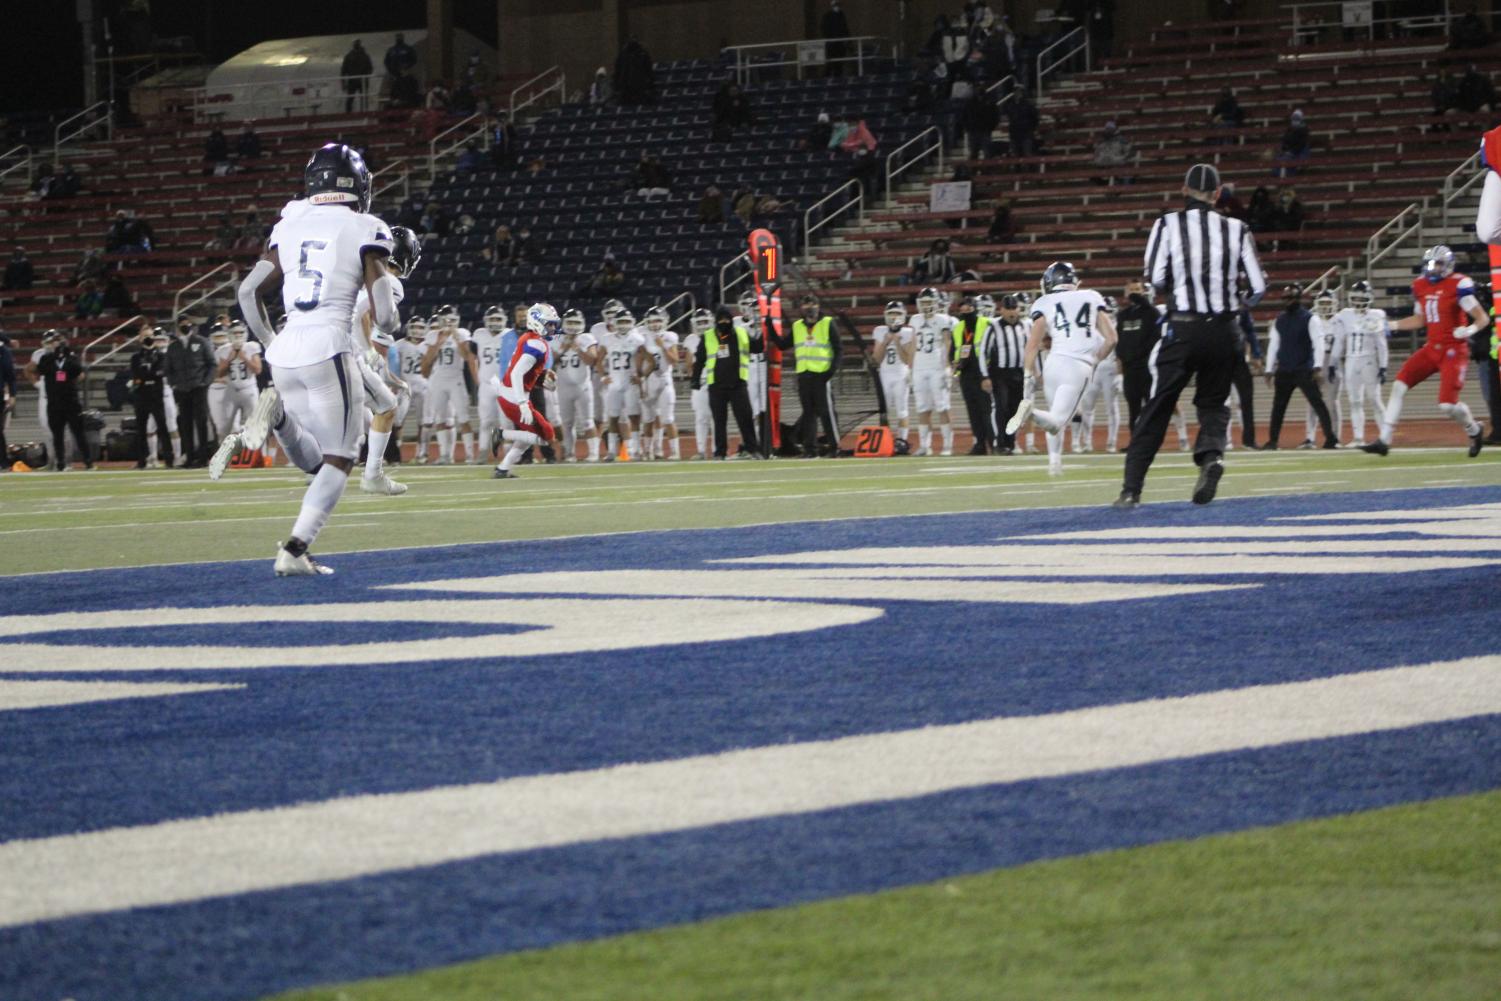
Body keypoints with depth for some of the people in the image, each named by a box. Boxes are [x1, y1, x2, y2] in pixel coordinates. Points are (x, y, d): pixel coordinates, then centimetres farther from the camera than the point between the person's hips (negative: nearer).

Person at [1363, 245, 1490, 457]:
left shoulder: (1458, 285, -14)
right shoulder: (1421, 286, 7)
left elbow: (1483, 318, -15)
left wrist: (1471, 329, -36)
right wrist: (1390, 325, 16)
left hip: (1454, 351, -7)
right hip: (1432, 349, 7)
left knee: (1447, 405, -13)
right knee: (1399, 385, -4)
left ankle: (1474, 430, 19)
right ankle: (1384, 441, -1)